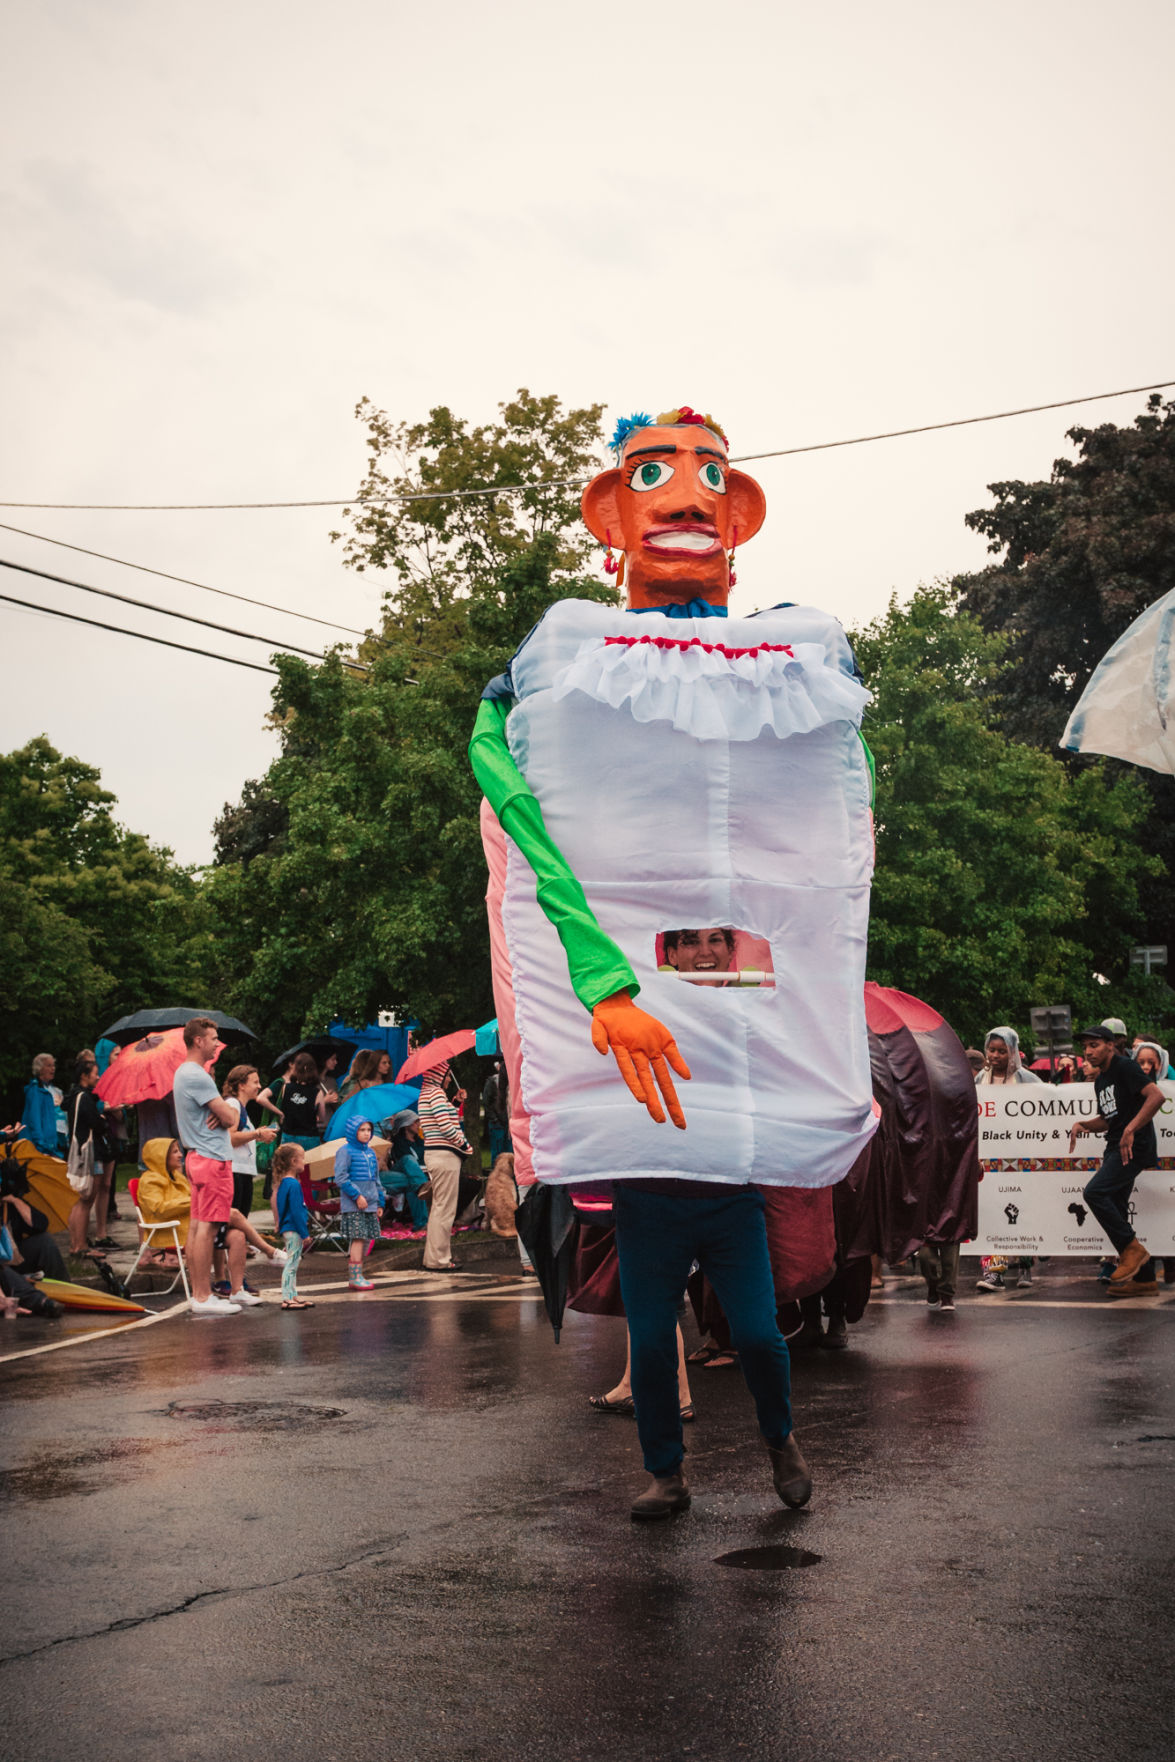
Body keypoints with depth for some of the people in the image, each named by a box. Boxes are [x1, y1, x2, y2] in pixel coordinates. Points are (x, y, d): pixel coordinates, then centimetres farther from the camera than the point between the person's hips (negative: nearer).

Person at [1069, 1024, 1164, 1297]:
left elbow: (1156, 1095, -22)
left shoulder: (1125, 1067, -9)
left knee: (1094, 1192, -21)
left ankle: (1132, 1248, -9)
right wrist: (1082, 1125, 7)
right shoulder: (1100, 1080, 18)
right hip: (1116, 1149, 10)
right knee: (1115, 1210, 7)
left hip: (1134, 1147, -10)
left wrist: (1130, 1129, -28)